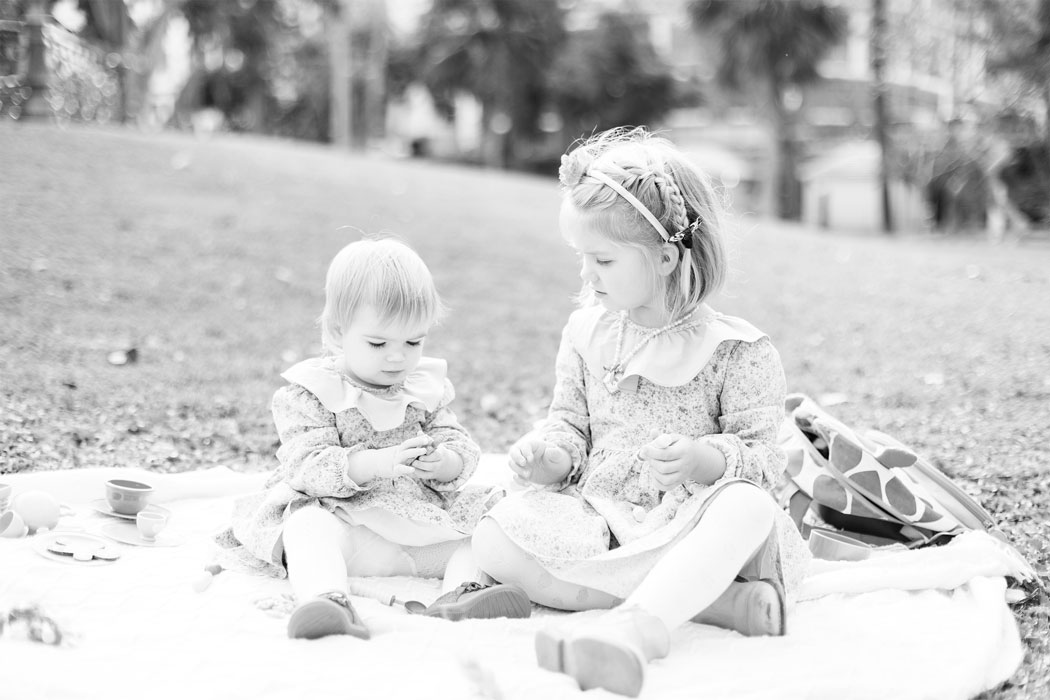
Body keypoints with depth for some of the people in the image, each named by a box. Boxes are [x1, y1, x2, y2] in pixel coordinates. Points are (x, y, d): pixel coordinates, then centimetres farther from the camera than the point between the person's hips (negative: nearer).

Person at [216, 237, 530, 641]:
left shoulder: (427, 390, 12)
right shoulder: (308, 394, -4)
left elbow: (462, 449, 7)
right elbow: (308, 467, -16)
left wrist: (446, 462, -19)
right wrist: (376, 463, -31)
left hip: (420, 525, 5)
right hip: (337, 514, -4)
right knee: (311, 526, -35)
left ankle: (463, 588, -37)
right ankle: (325, 599, -58)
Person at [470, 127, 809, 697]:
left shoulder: (736, 349, -3)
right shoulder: (586, 334, 10)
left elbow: (762, 457, -5)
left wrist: (705, 459, -27)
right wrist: (550, 453, -6)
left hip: (688, 527, -3)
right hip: (598, 517, 4)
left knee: (748, 508, -37)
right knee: (496, 538, -25)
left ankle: (631, 629, -57)